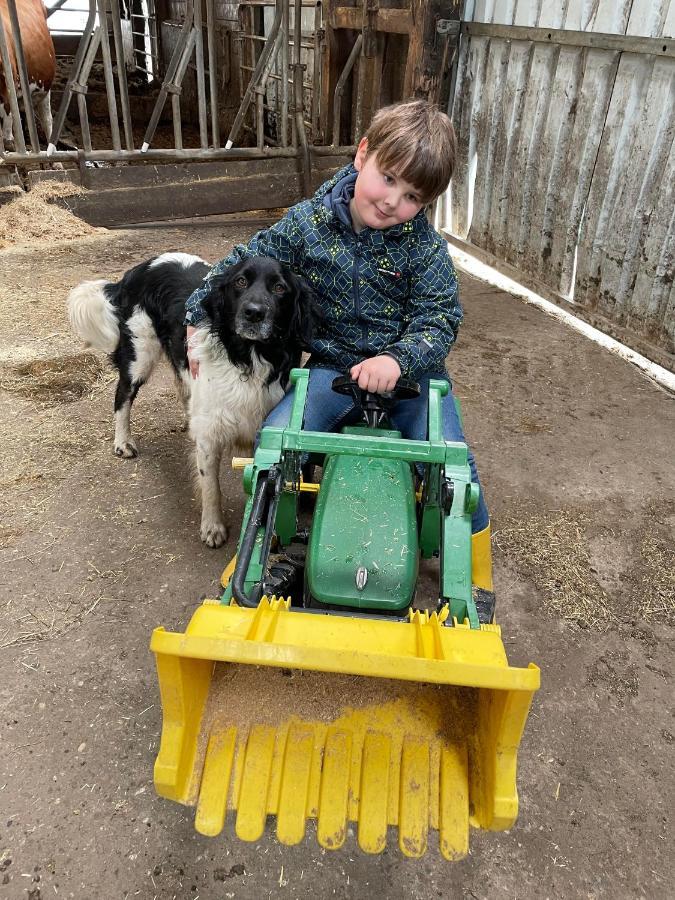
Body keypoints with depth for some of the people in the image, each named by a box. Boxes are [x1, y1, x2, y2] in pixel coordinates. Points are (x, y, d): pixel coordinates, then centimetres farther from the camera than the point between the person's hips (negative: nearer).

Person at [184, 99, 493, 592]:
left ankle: (477, 570, 12)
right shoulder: (308, 223, -6)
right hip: (332, 366, 1)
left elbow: (440, 320, -13)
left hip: (410, 368, -1)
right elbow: (244, 265, 6)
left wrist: (397, 359, -32)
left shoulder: (425, 247, -10)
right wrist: (199, 319, 7)